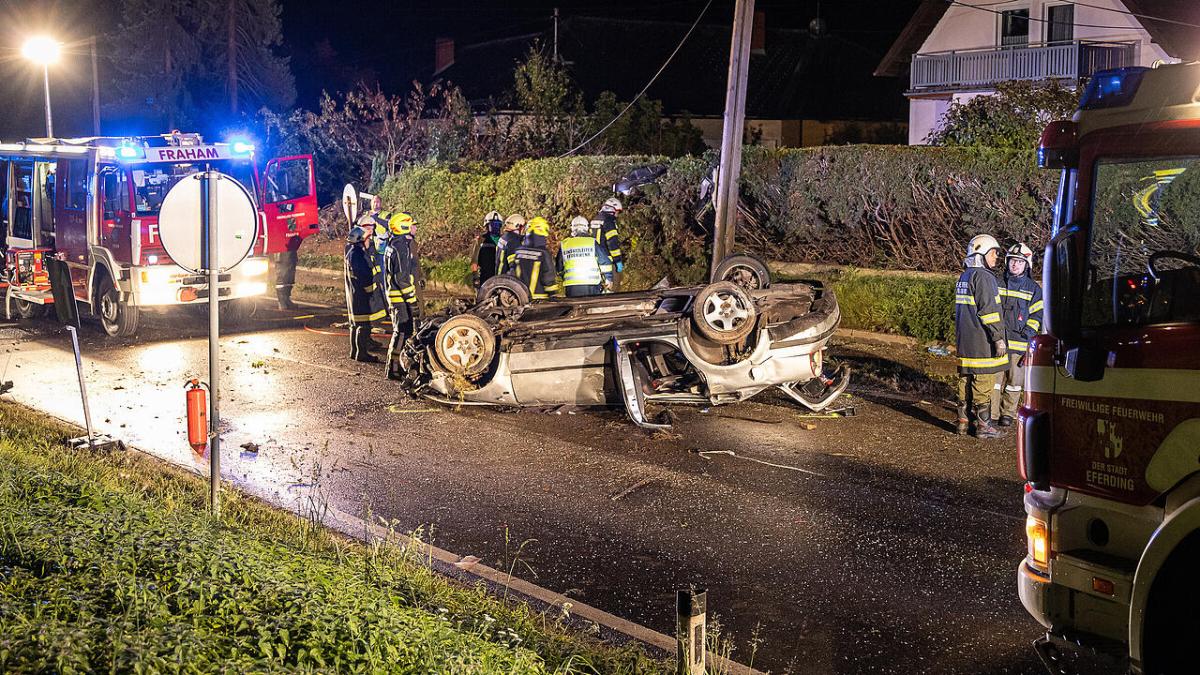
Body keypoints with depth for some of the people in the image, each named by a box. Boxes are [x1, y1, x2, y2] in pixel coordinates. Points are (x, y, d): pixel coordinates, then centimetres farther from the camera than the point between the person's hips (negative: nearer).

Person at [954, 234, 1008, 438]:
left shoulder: (963, 277, 17)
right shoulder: (982, 276, -14)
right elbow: (988, 309, -19)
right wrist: (998, 337, -17)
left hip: (965, 340, 9)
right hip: (982, 341, -9)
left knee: (966, 381, 12)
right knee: (983, 383, -5)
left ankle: (965, 421, 16)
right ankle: (983, 425, -3)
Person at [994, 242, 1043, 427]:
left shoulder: (1033, 289, 6)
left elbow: (1037, 315, 6)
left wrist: (1028, 332, -8)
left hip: (1018, 342, -1)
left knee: (1014, 380, 5)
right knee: (994, 378, -1)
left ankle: (1008, 413, 17)